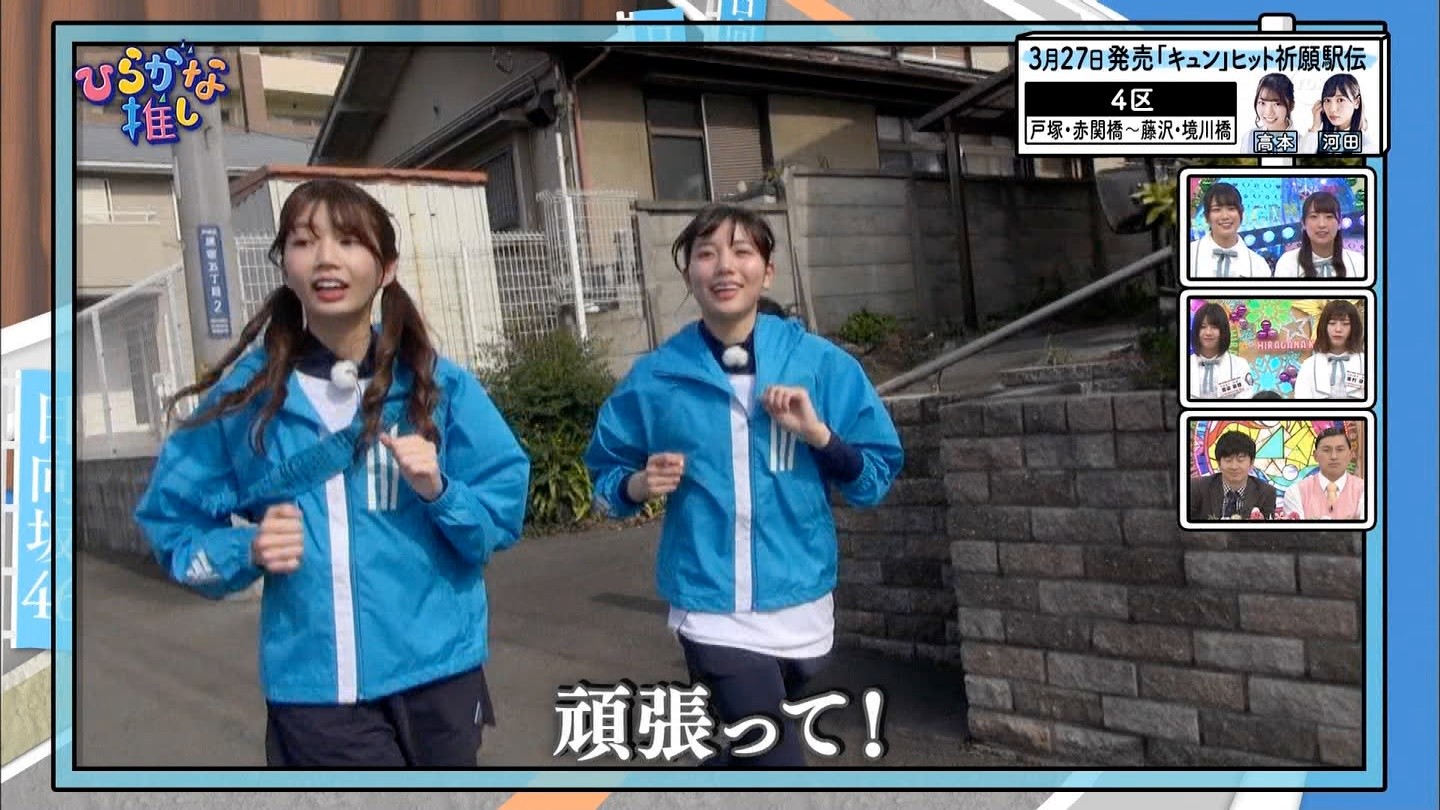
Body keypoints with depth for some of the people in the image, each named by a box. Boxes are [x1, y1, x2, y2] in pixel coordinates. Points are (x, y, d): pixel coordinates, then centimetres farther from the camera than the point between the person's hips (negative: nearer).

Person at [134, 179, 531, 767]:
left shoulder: (440, 385, -3)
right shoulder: (246, 393, -3)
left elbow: (506, 510, -1)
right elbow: (172, 521, 5)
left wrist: (439, 491, -20)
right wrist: (247, 551, -13)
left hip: (439, 669, 1)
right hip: (314, 684, -1)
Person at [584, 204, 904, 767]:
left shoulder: (821, 364, -4)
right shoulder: (655, 378, -5)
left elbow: (876, 480, 0)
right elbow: (607, 483, 6)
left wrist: (817, 432, -16)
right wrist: (641, 484, -15)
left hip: (801, 607, 3)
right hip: (712, 611, -2)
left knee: (748, 752, 23)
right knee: (779, 762, -11)